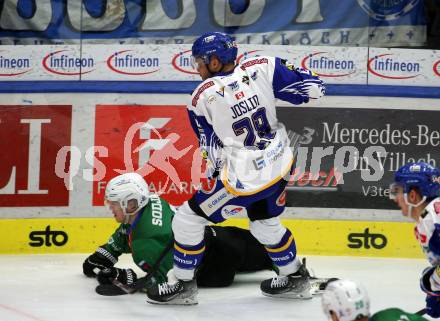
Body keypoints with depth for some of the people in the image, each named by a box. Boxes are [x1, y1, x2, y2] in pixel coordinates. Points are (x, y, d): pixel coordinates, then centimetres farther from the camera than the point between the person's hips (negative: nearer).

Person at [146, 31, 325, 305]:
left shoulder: (202, 97, -11)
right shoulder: (261, 68, -5)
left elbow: (211, 149, 0)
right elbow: (313, 88, -2)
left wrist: (211, 177, 17)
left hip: (243, 177, -6)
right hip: (280, 167, 6)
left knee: (189, 218, 10)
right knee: (265, 222, 29)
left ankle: (184, 285, 18)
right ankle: (296, 279, 41)